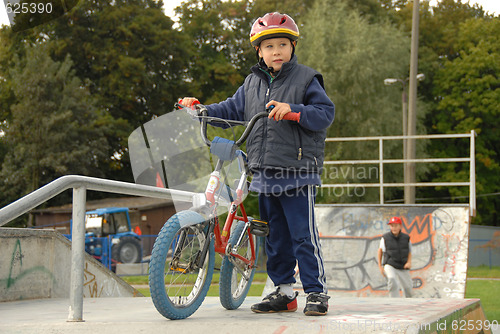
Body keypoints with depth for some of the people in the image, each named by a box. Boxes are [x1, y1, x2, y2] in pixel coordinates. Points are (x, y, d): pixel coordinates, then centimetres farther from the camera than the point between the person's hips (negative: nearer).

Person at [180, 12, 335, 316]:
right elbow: (230, 111, 21)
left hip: (298, 172, -6)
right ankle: (284, 291, 21)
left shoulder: (306, 79, -1)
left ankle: (317, 291, 1)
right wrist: (198, 109, 10)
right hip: (264, 174, 6)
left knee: (304, 234, -7)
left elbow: (325, 113, -9)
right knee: (275, 235, 12)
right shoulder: (252, 83, 15)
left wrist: (293, 110, -22)